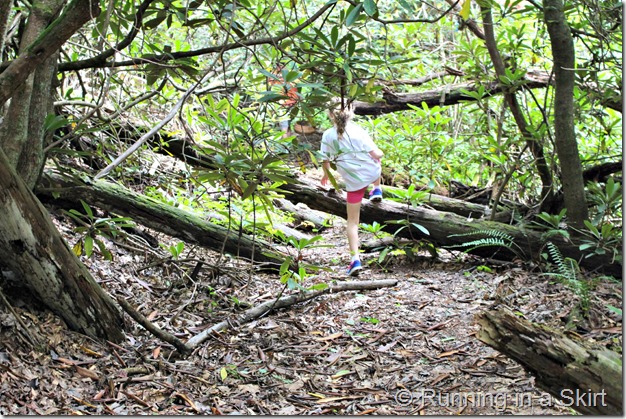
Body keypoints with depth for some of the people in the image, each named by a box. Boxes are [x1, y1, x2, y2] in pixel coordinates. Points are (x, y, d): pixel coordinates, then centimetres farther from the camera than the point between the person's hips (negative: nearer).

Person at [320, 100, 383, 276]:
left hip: (353, 181, 0)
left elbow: (325, 160, 1)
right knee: (375, 161, 37)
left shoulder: (328, 136, -7)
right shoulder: (358, 131, -12)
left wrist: (326, 174, 22)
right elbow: (376, 154, -12)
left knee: (352, 222, 9)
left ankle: (355, 259, 0)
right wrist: (380, 153, 13)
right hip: (372, 173, 0)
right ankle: (377, 190, 43)